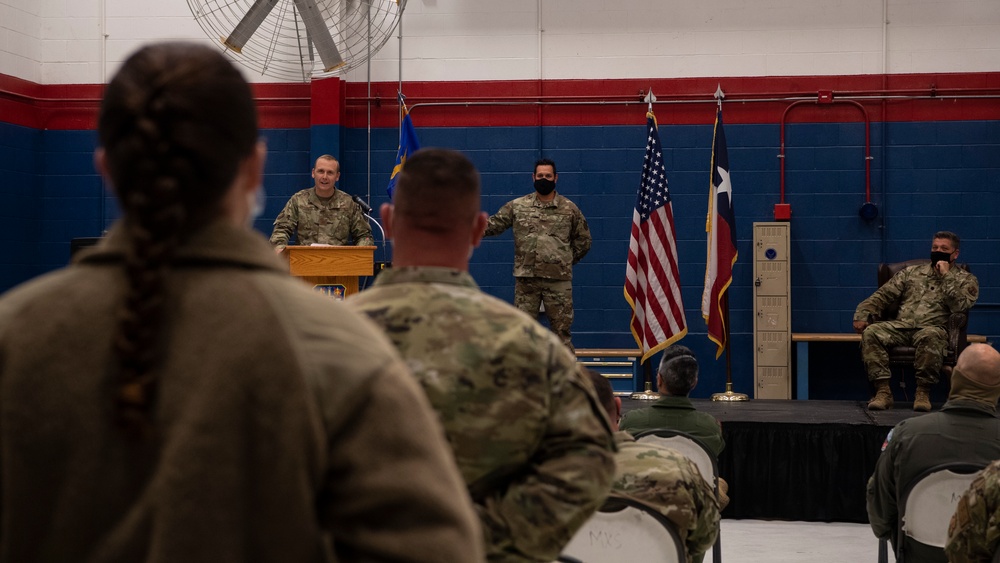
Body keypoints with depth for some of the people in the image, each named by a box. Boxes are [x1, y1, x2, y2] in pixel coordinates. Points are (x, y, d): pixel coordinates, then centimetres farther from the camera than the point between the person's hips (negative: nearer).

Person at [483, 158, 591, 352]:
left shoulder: (569, 209, 3)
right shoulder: (517, 206, 4)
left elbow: (583, 240, 12)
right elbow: (492, 225, 2)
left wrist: (566, 261, 7)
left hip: (558, 280, -1)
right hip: (526, 278, 1)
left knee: (561, 328, 5)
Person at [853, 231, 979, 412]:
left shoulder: (966, 280, 15)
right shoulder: (911, 273, 24)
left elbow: (960, 306, -6)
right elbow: (883, 295, 18)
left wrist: (946, 276, -4)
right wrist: (862, 315, 2)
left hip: (933, 327, -3)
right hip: (901, 326, 3)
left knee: (929, 336, -40)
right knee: (871, 332, -27)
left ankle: (923, 392, -29)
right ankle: (883, 391, -30)